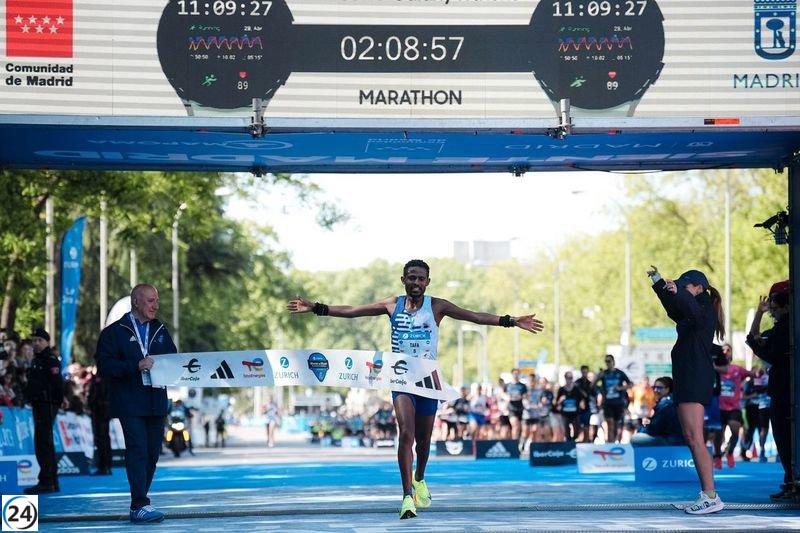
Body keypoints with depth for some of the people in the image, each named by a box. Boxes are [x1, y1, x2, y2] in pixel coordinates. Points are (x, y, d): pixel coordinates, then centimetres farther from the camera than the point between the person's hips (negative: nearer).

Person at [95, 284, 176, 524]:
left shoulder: (160, 331, 19)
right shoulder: (114, 332, 1)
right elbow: (104, 366, -9)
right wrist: (136, 365, -19)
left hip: (156, 402, 6)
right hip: (129, 403, -6)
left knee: (152, 453, 5)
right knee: (137, 450, -15)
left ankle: (139, 504, 14)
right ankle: (140, 506, -19)